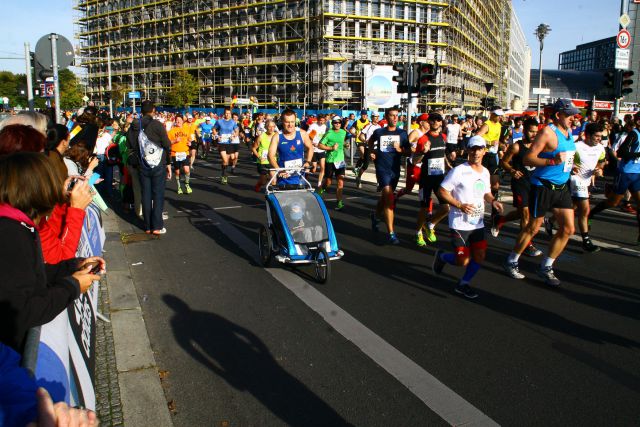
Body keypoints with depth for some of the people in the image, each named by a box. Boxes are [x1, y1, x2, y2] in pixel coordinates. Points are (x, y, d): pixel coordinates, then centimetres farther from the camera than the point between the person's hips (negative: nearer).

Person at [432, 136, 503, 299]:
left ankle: (463, 284, 23)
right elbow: (442, 191, -13)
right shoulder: (459, 171, -14)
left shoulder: (485, 172, 9)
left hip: (478, 223, 7)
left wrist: (493, 201, 1)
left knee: (480, 256, 2)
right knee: (463, 260, -5)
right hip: (460, 224, -6)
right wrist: (460, 205, -22)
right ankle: (441, 256, 26)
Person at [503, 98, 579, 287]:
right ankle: (511, 262, 19)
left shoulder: (569, 132, 11)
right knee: (534, 227, 2)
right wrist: (553, 161, -29)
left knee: (568, 229, 4)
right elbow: (527, 159, -20)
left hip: (562, 187, 8)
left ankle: (546, 267, 17)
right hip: (543, 186, -8)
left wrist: (570, 165, 13)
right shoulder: (547, 132, -15)